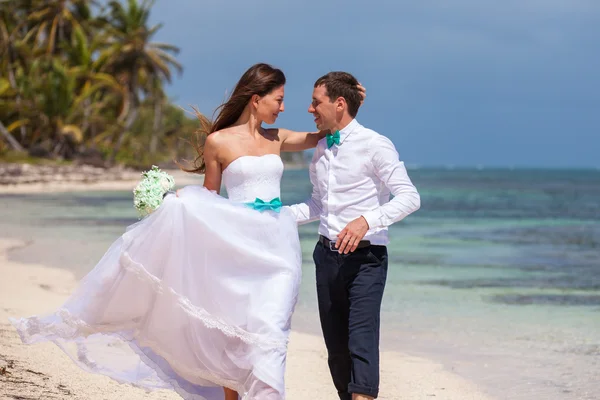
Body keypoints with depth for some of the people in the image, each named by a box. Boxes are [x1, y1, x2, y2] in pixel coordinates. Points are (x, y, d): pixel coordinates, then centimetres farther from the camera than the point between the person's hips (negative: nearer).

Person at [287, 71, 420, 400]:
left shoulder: (374, 145, -9)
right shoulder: (321, 150, 14)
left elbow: (410, 197, -16)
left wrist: (366, 220, -28)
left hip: (365, 256, -7)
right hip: (328, 255, 7)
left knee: (362, 342, -17)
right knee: (335, 346, 9)